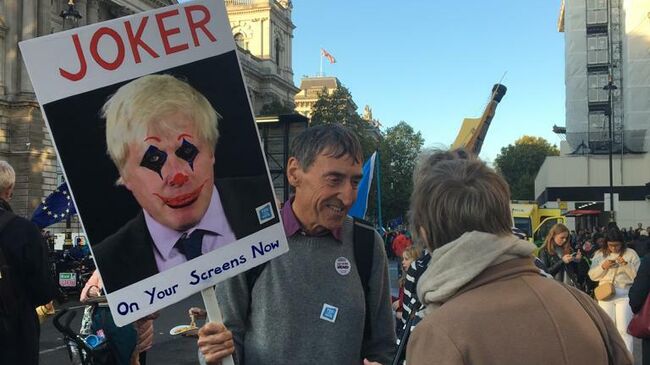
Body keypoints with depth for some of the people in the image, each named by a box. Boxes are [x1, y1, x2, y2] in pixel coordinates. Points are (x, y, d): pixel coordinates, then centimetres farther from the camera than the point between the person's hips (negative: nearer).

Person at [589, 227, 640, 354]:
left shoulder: (630, 254, 1)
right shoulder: (600, 254, 7)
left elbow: (638, 275, -3)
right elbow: (592, 275, 5)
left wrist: (626, 264, -17)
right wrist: (603, 266, -11)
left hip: (625, 294, -3)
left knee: (624, 329, -6)